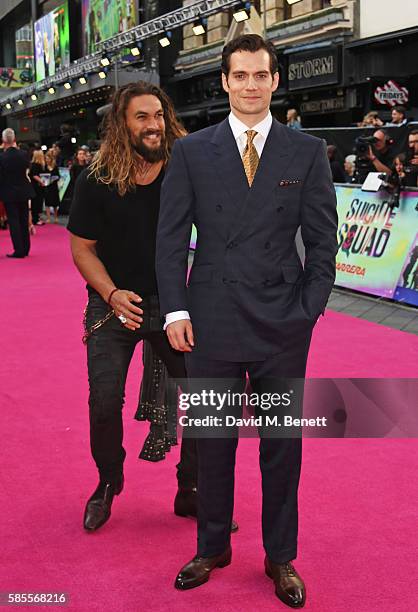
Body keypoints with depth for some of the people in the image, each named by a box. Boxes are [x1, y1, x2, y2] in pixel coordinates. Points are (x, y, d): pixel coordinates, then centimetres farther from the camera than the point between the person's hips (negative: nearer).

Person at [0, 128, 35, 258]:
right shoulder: (23, 155, -7)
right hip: (23, 192, 4)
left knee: (13, 221, 2)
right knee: (24, 221, 14)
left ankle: (19, 251, 0)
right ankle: (25, 249, 20)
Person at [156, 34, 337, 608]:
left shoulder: (307, 151, 3)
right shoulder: (191, 151, 4)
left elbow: (323, 240, 3)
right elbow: (171, 236, 3)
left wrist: (309, 310, -4)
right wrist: (175, 310, -5)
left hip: (283, 325, 0)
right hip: (212, 323, 0)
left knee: (283, 445, 9)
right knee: (212, 441, 10)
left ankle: (280, 558, 27)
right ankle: (212, 548, 29)